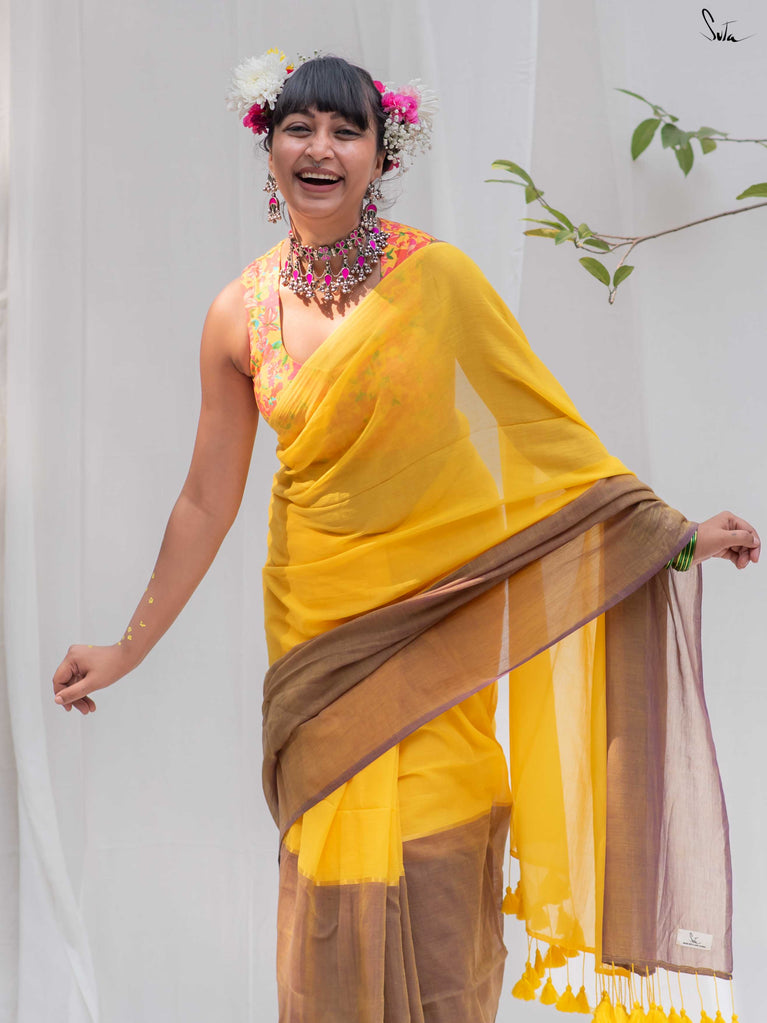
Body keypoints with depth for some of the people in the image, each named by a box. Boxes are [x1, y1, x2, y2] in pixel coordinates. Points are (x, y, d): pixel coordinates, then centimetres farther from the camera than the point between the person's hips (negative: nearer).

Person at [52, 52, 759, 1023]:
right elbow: (207, 501, 7)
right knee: (335, 878, 7)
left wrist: (672, 530, -3)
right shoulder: (241, 315, 1)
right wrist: (129, 649, 11)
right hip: (319, 626, 2)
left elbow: (545, 427, 0)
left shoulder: (438, 277, -6)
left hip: (438, 620, -2)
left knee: (438, 880, 2)